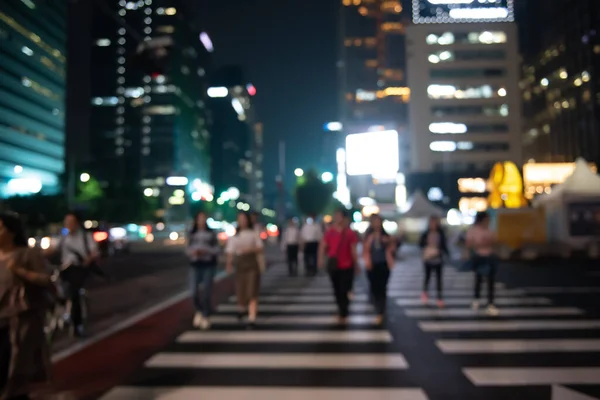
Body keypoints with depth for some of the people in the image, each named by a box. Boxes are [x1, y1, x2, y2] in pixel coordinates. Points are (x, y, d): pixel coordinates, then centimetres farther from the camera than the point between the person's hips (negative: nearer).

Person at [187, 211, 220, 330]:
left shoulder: (211, 233, 1)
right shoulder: (192, 234, 7)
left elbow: (217, 249, 1)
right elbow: (188, 249, 12)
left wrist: (206, 251, -14)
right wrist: (192, 252, -10)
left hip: (209, 266, -2)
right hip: (195, 266, 2)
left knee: (206, 292, -2)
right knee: (194, 292, -4)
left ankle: (206, 317, 15)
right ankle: (199, 311, 27)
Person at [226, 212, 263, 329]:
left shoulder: (254, 234, 6)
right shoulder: (234, 236, 10)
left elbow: (260, 250, 3)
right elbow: (230, 252, 2)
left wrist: (250, 249, -16)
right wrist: (229, 264, -15)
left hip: (252, 264, -2)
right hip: (240, 265, 2)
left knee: (252, 291, -10)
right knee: (240, 290, 6)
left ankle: (252, 319, -8)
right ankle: (242, 308, 40)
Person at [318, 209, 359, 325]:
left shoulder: (350, 233, -6)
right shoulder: (329, 232, 1)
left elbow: (353, 250, -2)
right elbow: (323, 246, 0)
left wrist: (355, 264, 1)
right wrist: (321, 259, -14)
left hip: (347, 266, -3)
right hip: (333, 266, 3)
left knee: (344, 291, -3)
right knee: (337, 290, 14)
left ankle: (343, 314, 7)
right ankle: (342, 311, 31)